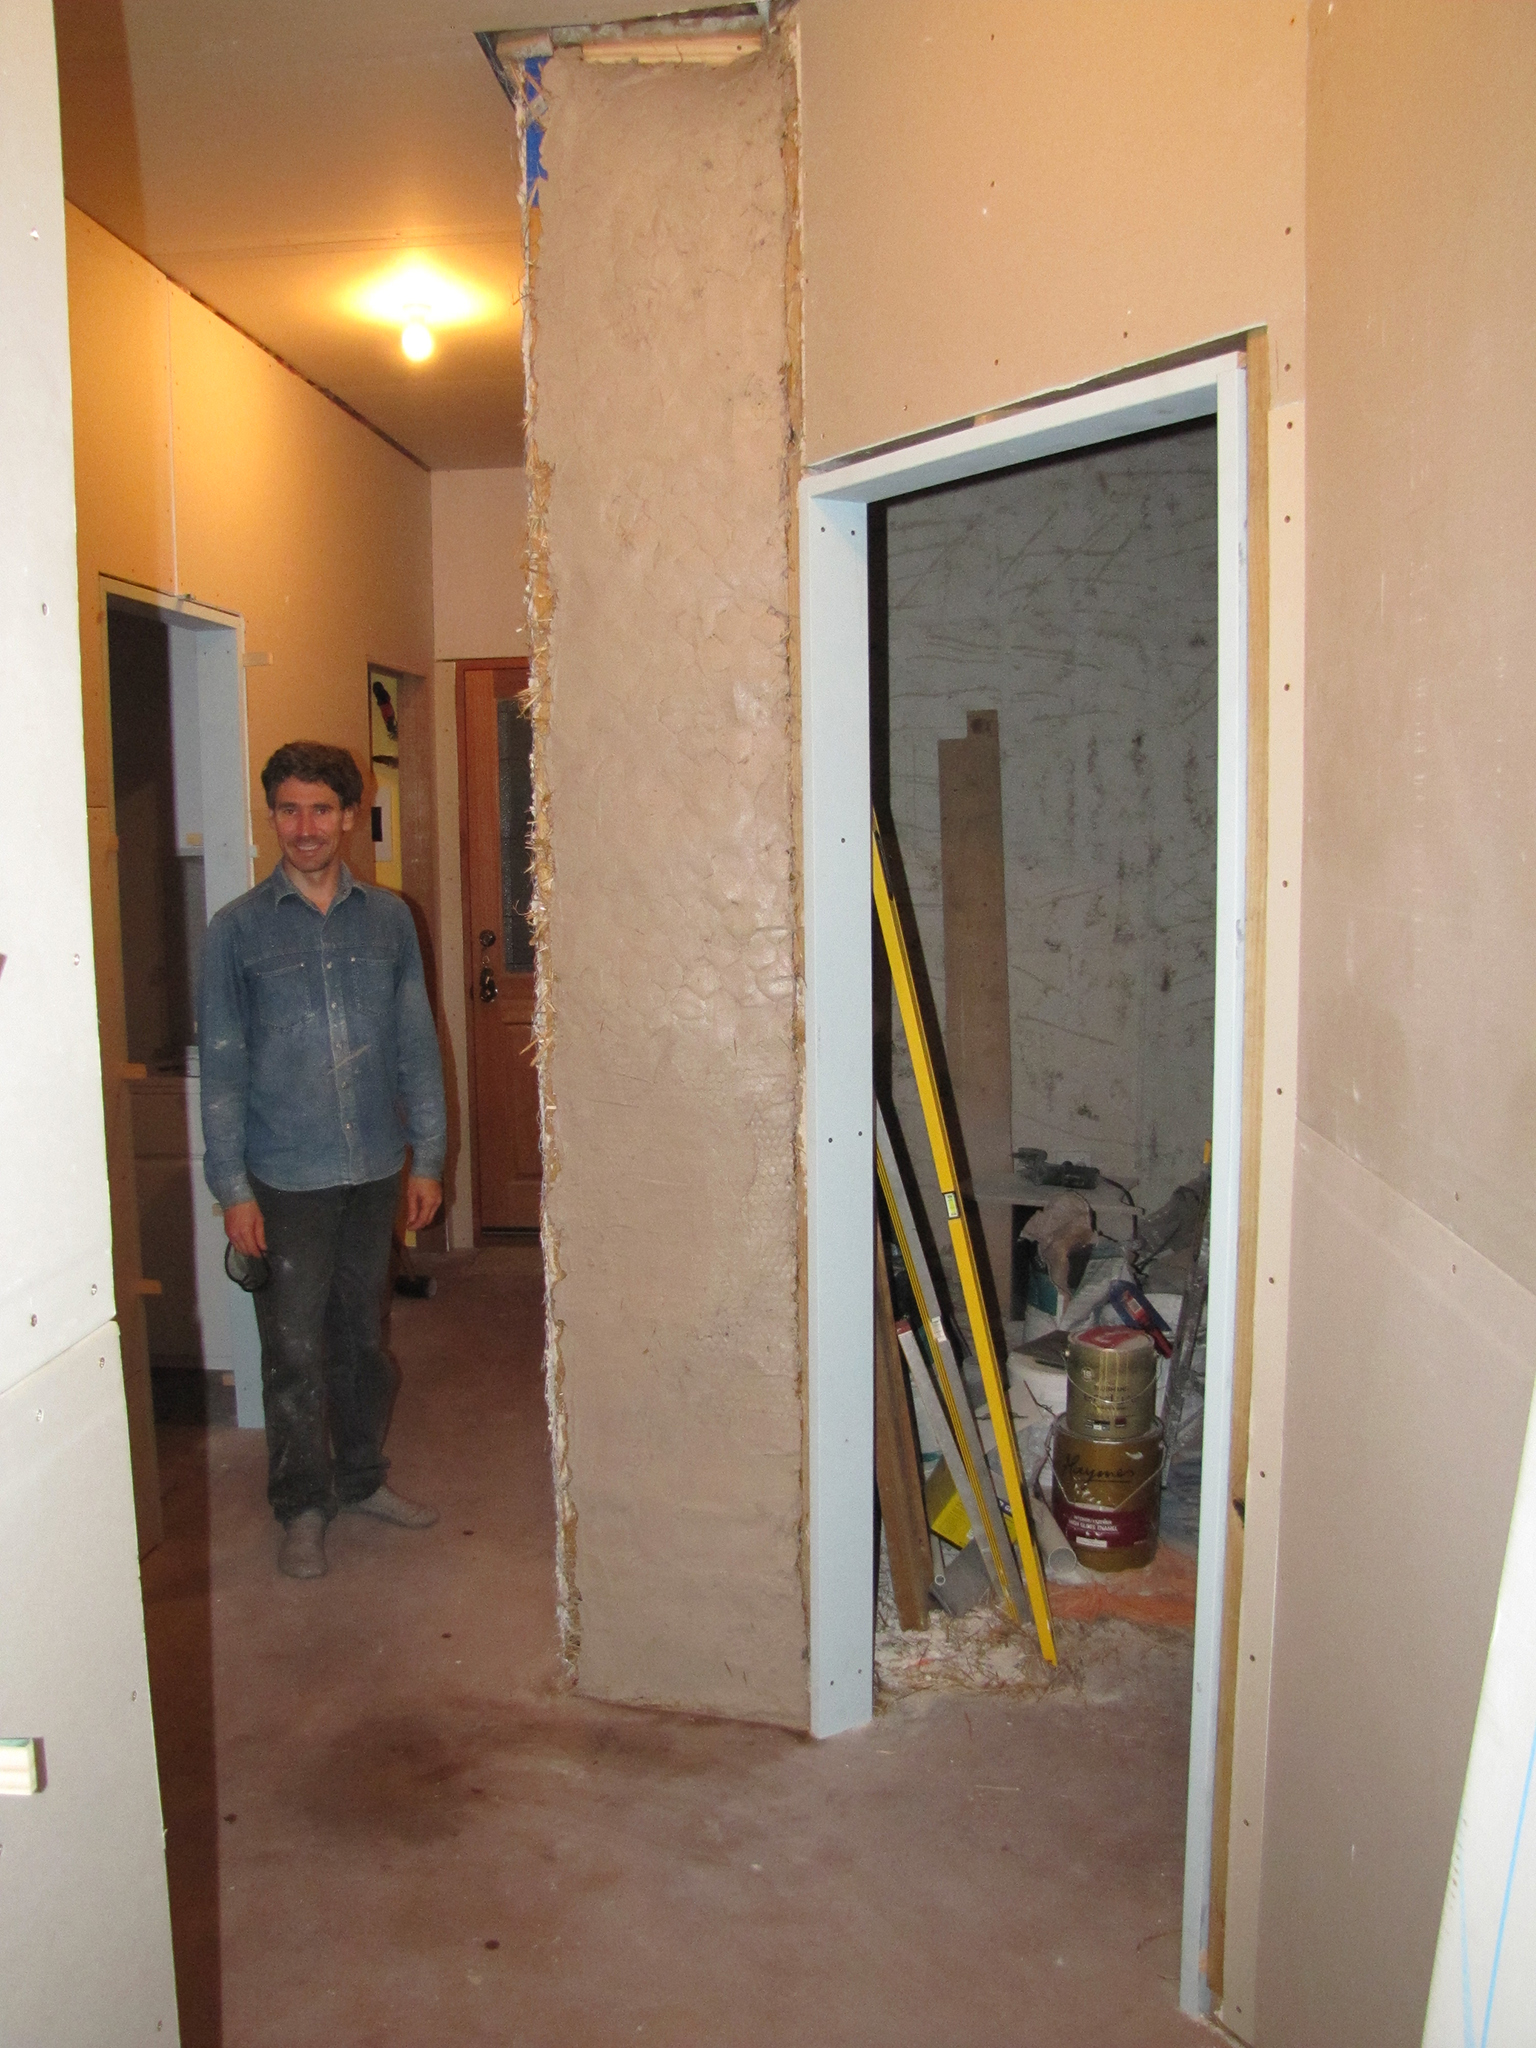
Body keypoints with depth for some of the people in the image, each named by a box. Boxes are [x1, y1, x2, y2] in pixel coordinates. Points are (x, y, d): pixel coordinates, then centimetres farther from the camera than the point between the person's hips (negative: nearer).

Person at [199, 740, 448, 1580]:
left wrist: (427, 1156, 4)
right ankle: (304, 1506, 22)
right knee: (294, 1350, 5)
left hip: (375, 1170, 3)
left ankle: (361, 1477, 33)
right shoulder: (237, 930, -4)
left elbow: (416, 1045, 7)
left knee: (363, 1336, 15)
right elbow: (221, 1067, -5)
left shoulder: (388, 919, 4)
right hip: (284, 1179, -2)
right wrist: (232, 1187, -9)